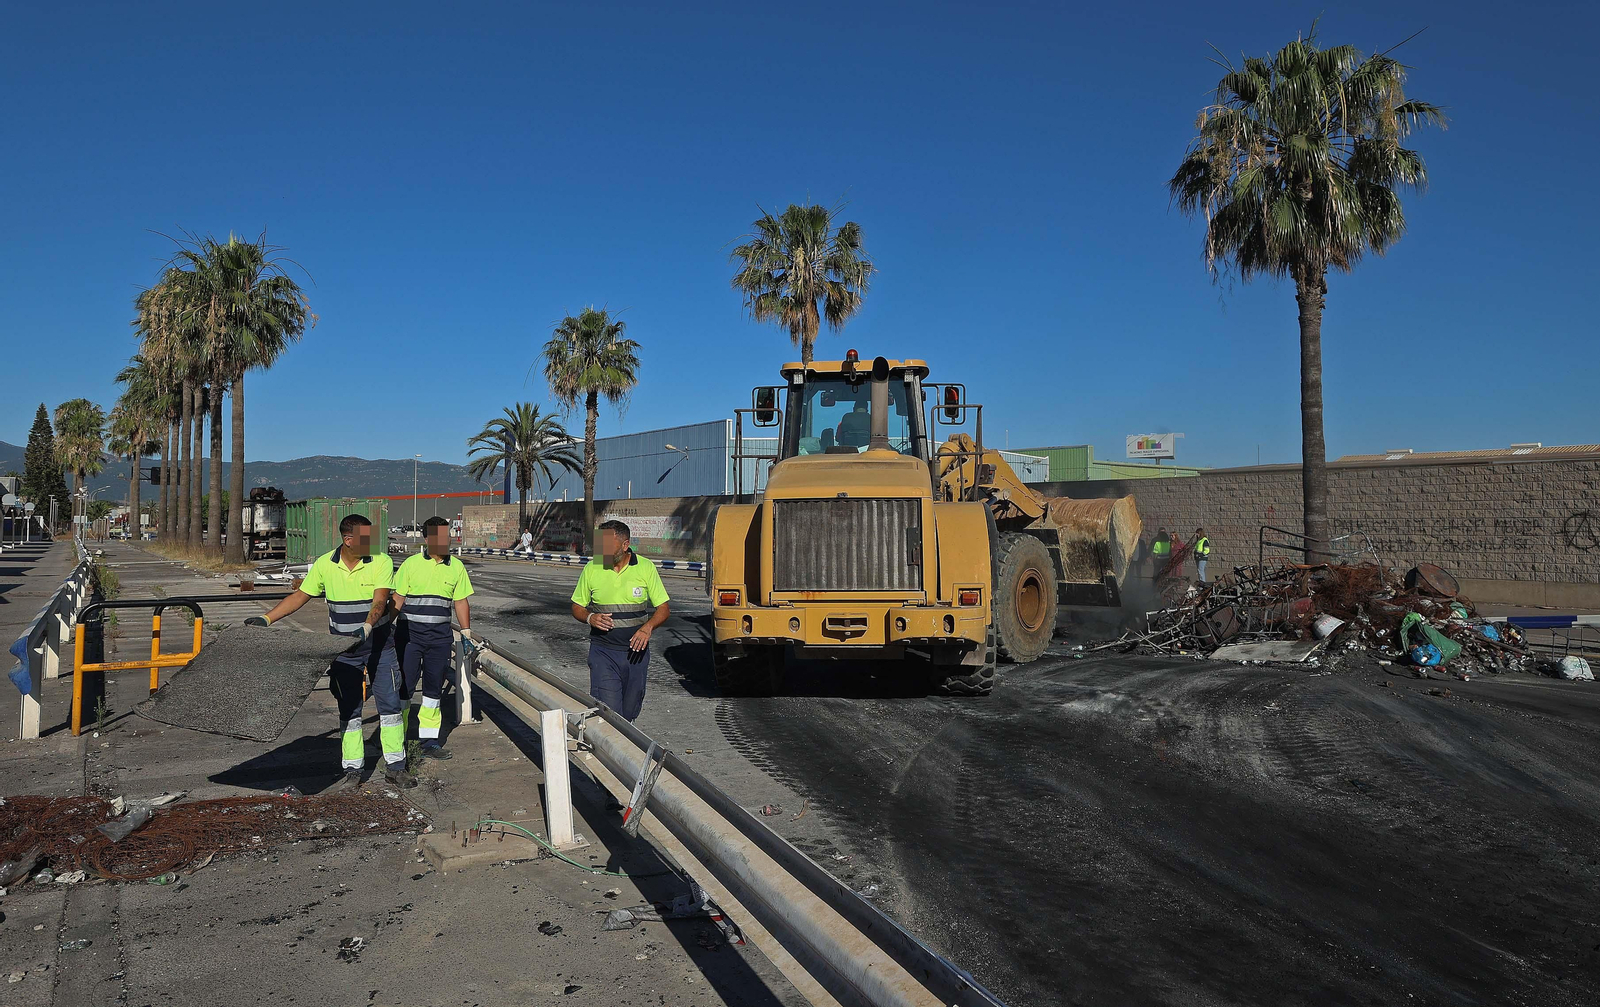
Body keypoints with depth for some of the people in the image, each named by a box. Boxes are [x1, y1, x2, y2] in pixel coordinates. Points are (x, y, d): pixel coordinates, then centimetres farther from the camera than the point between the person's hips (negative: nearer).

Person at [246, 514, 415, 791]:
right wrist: (266, 619, -1)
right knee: (348, 710, 7)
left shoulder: (381, 562, -12)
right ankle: (352, 771, 16)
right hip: (343, 650, 2)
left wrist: (366, 627, -39)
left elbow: (379, 601, -22)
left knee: (389, 704, 0)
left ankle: (395, 767, 10)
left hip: (379, 645, -2)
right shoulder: (324, 565, -3)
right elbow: (300, 596, 5)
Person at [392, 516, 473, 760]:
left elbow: (461, 602, 12)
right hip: (409, 633, -3)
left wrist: (466, 631, 8)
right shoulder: (411, 564, -3)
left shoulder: (456, 567, 6)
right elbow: (397, 600, -1)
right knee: (404, 685, 0)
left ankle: (430, 742, 17)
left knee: (434, 689, 9)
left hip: (440, 637, 3)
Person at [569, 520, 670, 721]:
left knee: (630, 711, 15)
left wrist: (648, 627, -19)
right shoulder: (592, 568, -2)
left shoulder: (646, 568, -3)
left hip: (636, 651, 1)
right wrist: (590, 618, -13)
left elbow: (663, 609, 1)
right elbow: (577, 607, 9)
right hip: (603, 651, -1)